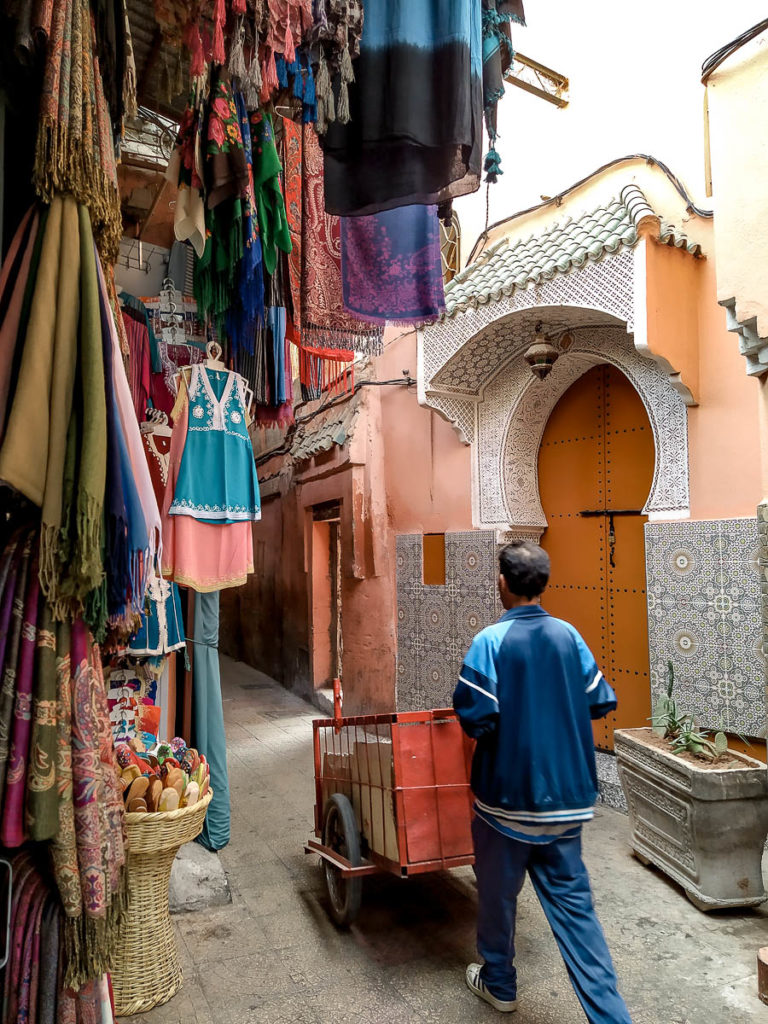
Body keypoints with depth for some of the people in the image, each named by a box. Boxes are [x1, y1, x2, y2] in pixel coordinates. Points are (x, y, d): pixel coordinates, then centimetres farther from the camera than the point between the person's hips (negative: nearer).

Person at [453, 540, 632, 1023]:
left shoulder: (490, 641, -17)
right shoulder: (568, 635, -4)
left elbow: (476, 716, -21)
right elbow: (602, 701, 3)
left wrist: (502, 720, 1)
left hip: (507, 793, -4)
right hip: (565, 794, 4)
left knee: (498, 892, 18)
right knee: (572, 899, 13)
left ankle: (499, 983, 38)